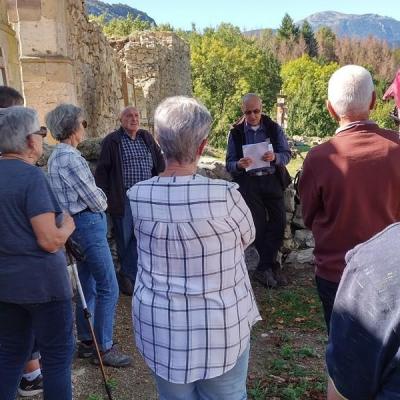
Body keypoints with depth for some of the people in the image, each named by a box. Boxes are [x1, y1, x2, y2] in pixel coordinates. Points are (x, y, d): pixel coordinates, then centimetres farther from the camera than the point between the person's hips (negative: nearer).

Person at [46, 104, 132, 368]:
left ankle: (87, 342, 28)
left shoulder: (57, 155, 14)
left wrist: (97, 200, 0)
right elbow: (95, 199, -17)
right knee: (109, 288, -3)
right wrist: (103, 201, 3)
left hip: (82, 225, 11)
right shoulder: (70, 158, -19)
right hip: (88, 224, -11)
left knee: (89, 287, 17)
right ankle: (103, 348, 7)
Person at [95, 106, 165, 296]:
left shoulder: (147, 138, 11)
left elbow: (160, 164, 15)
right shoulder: (112, 141, -2)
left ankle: (127, 275, 17)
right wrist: (104, 196, -6)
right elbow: (102, 170, -1)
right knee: (124, 237, 5)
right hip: (123, 199, -3)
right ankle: (129, 272, 24)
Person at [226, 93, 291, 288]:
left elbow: (287, 154, 2)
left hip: (272, 180, 2)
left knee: (279, 222, -3)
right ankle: (272, 266, 19)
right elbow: (229, 163, 1)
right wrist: (239, 165, -23)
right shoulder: (236, 132, 2)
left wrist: (275, 157, -21)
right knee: (259, 225, 1)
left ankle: (263, 268, 12)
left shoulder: (274, 128, 4)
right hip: (248, 183, -1)